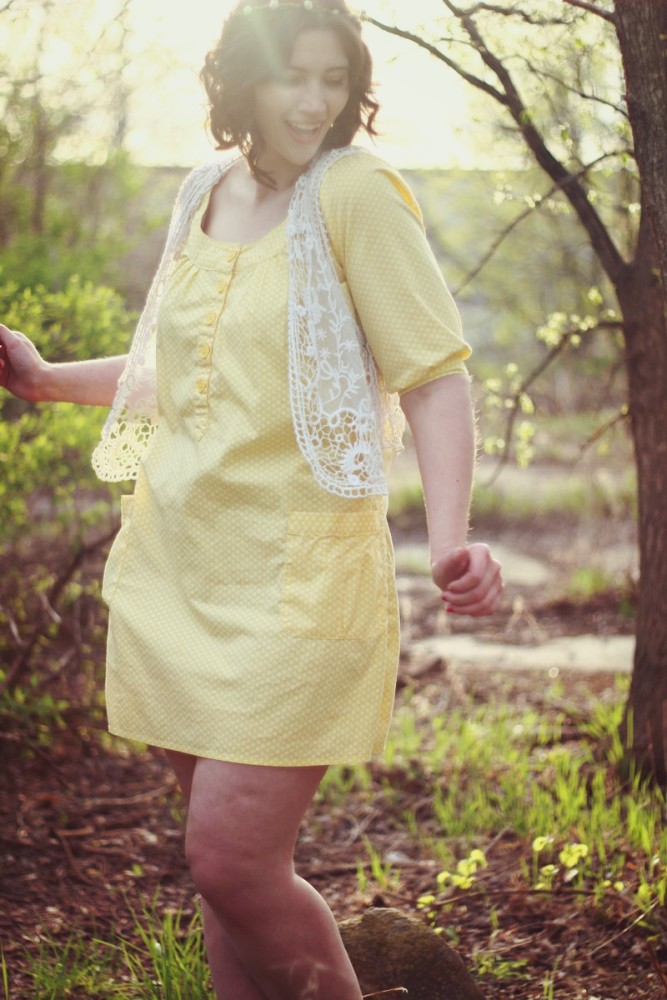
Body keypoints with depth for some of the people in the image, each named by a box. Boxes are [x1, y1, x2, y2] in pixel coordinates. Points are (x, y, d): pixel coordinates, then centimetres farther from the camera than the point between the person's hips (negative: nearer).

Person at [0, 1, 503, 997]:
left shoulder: (356, 190, -9)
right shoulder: (205, 195, 10)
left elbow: (435, 374, -14)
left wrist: (450, 536, -28)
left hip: (295, 574, -6)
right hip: (175, 569, 6)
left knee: (231, 861, -10)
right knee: (227, 853, 12)